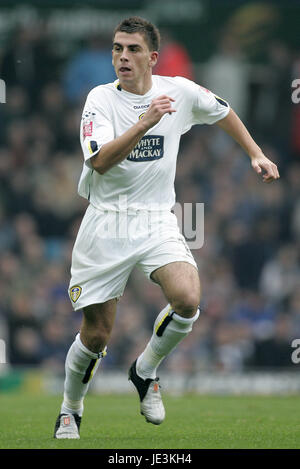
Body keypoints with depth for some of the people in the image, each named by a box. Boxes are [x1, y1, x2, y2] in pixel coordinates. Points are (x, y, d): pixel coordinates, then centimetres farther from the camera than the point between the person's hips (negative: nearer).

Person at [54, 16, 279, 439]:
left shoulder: (180, 91, 0)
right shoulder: (101, 99, -8)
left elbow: (223, 112, 22)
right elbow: (100, 161, -24)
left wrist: (256, 154, 19)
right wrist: (144, 123, -33)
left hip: (157, 221, 2)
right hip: (106, 225, -2)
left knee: (188, 300, -26)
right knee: (95, 336, 0)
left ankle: (146, 371, 2)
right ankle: (70, 411, 27)